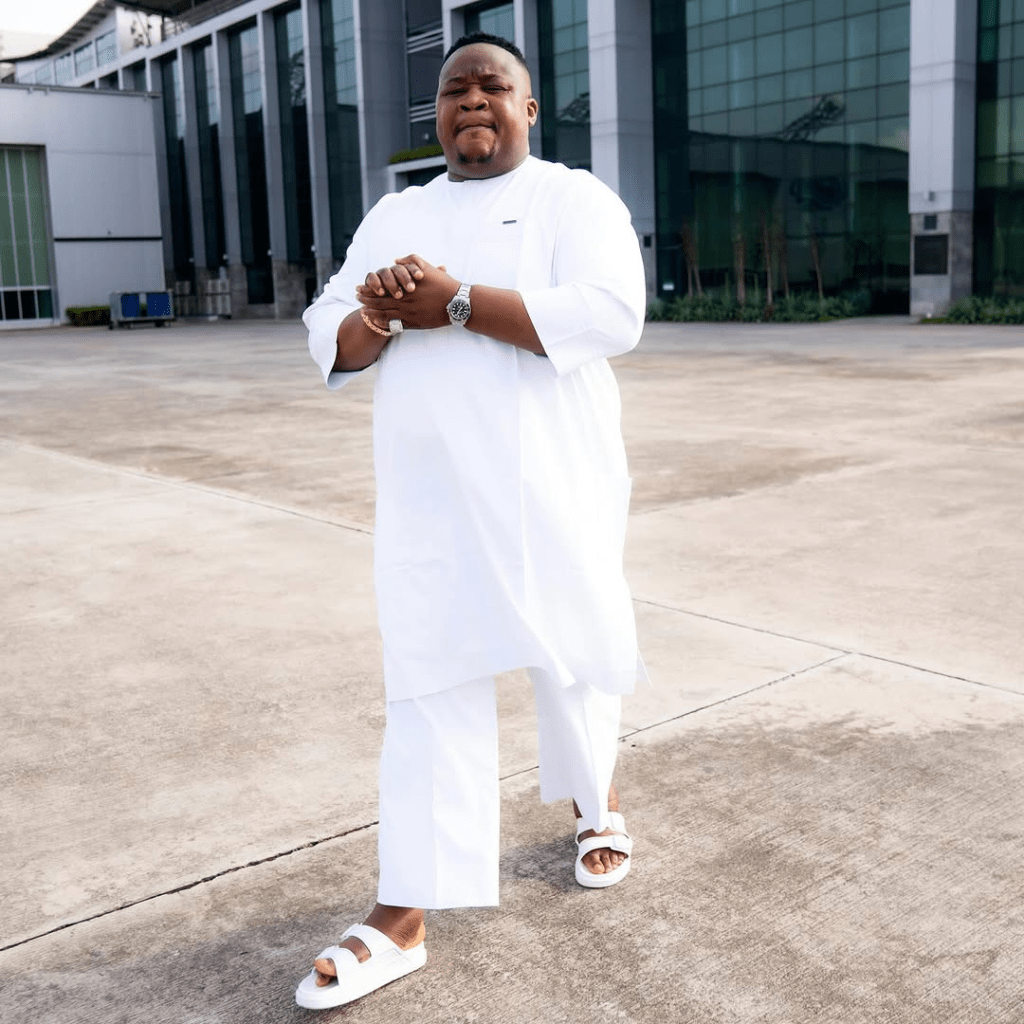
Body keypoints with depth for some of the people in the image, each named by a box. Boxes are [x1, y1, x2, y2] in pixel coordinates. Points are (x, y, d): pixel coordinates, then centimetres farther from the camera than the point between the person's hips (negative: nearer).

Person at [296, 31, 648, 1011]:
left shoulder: (576, 199, -1)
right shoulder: (394, 215, 15)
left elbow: (608, 314, -17)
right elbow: (330, 334, 9)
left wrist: (455, 302, -20)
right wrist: (377, 315, -15)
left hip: (546, 488, -3)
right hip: (430, 492, 3)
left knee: (570, 659, 11)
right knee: (429, 684, 2)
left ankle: (597, 805, 42)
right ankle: (403, 918, 7)